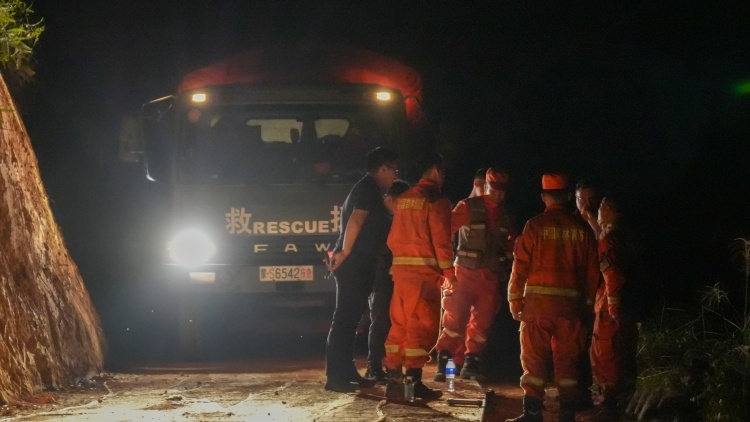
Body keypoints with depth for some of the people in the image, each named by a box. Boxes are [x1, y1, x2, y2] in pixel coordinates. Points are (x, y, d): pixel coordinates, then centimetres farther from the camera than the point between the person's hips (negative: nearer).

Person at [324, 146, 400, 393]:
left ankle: (346, 371, 19)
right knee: (345, 318, -10)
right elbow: (356, 220, -24)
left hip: (358, 263, 10)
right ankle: (335, 376, -12)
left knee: (350, 317, 13)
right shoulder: (368, 189, -12)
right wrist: (345, 252, -21)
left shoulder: (368, 189, 20)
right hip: (353, 263, -10)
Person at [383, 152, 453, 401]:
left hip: (401, 266, 8)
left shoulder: (404, 199, 15)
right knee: (422, 324, -6)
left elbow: (394, 237, 16)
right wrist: (448, 271, -8)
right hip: (425, 268, -8)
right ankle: (414, 380, -10)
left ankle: (393, 376, 16)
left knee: (400, 322, 13)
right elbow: (441, 240, -13)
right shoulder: (436, 200, -8)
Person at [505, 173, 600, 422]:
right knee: (567, 359, 10)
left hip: (538, 301, -3)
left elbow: (520, 265, -6)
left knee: (534, 358, 1)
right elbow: (591, 271, 7)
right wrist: (587, 304, 16)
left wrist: (514, 300, 2)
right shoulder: (581, 229, 4)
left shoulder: (535, 226, -4)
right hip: (570, 304, 3)